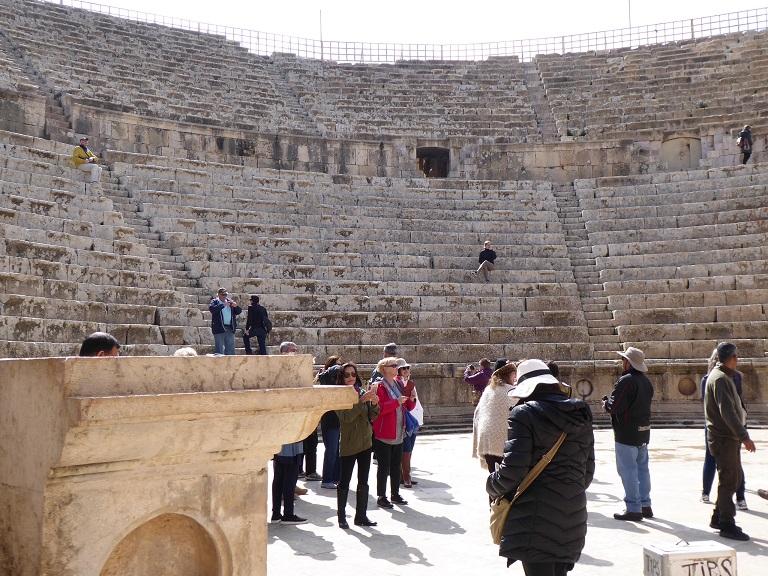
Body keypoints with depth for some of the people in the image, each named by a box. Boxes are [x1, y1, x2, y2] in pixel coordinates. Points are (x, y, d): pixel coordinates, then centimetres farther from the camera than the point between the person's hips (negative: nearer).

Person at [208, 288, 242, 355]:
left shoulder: (230, 301, 15)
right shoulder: (214, 302, 3)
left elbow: (238, 312, 14)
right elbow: (212, 309, -18)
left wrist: (236, 306, -7)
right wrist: (223, 305, -21)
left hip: (230, 328, 5)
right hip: (219, 328, -5)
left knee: (230, 349, 8)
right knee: (219, 349, -3)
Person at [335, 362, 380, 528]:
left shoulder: (362, 392, 8)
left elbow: (372, 417, 7)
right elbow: (346, 416, -21)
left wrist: (374, 404, -13)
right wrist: (361, 401, -28)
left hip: (365, 442, 5)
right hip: (348, 444, -5)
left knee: (363, 481, 9)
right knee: (345, 481, 1)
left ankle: (361, 516, 17)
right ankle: (341, 517, 12)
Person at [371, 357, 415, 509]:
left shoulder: (398, 385, 14)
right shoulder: (379, 386, -11)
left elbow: (408, 407, 20)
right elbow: (378, 408, -23)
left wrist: (411, 399, -1)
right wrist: (397, 402, -24)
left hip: (398, 433, 8)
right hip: (384, 434, -7)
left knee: (396, 465, 13)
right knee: (384, 466, -2)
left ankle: (395, 494, 23)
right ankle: (381, 497, 7)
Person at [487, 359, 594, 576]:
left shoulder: (524, 414, -10)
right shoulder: (580, 416, 11)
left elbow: (513, 471, -15)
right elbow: (588, 471, 14)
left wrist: (491, 486, 4)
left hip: (536, 516, -6)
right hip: (573, 515, 7)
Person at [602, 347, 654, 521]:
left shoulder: (626, 381, -19)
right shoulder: (646, 381, 10)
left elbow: (613, 407, -22)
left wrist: (606, 403, 1)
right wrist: (610, 403, 15)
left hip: (627, 433, -9)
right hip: (643, 430, 9)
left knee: (628, 470, -3)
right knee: (642, 468, 16)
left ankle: (633, 509, 0)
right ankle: (645, 505, 23)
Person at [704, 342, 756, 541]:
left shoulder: (725, 376, 17)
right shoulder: (719, 378, -17)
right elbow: (727, 411, -26)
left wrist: (741, 434, 21)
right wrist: (743, 436, -30)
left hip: (729, 437, 10)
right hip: (724, 438, -10)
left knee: (733, 478, 16)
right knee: (728, 481, -5)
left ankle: (718, 518, 25)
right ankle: (727, 525, 1)